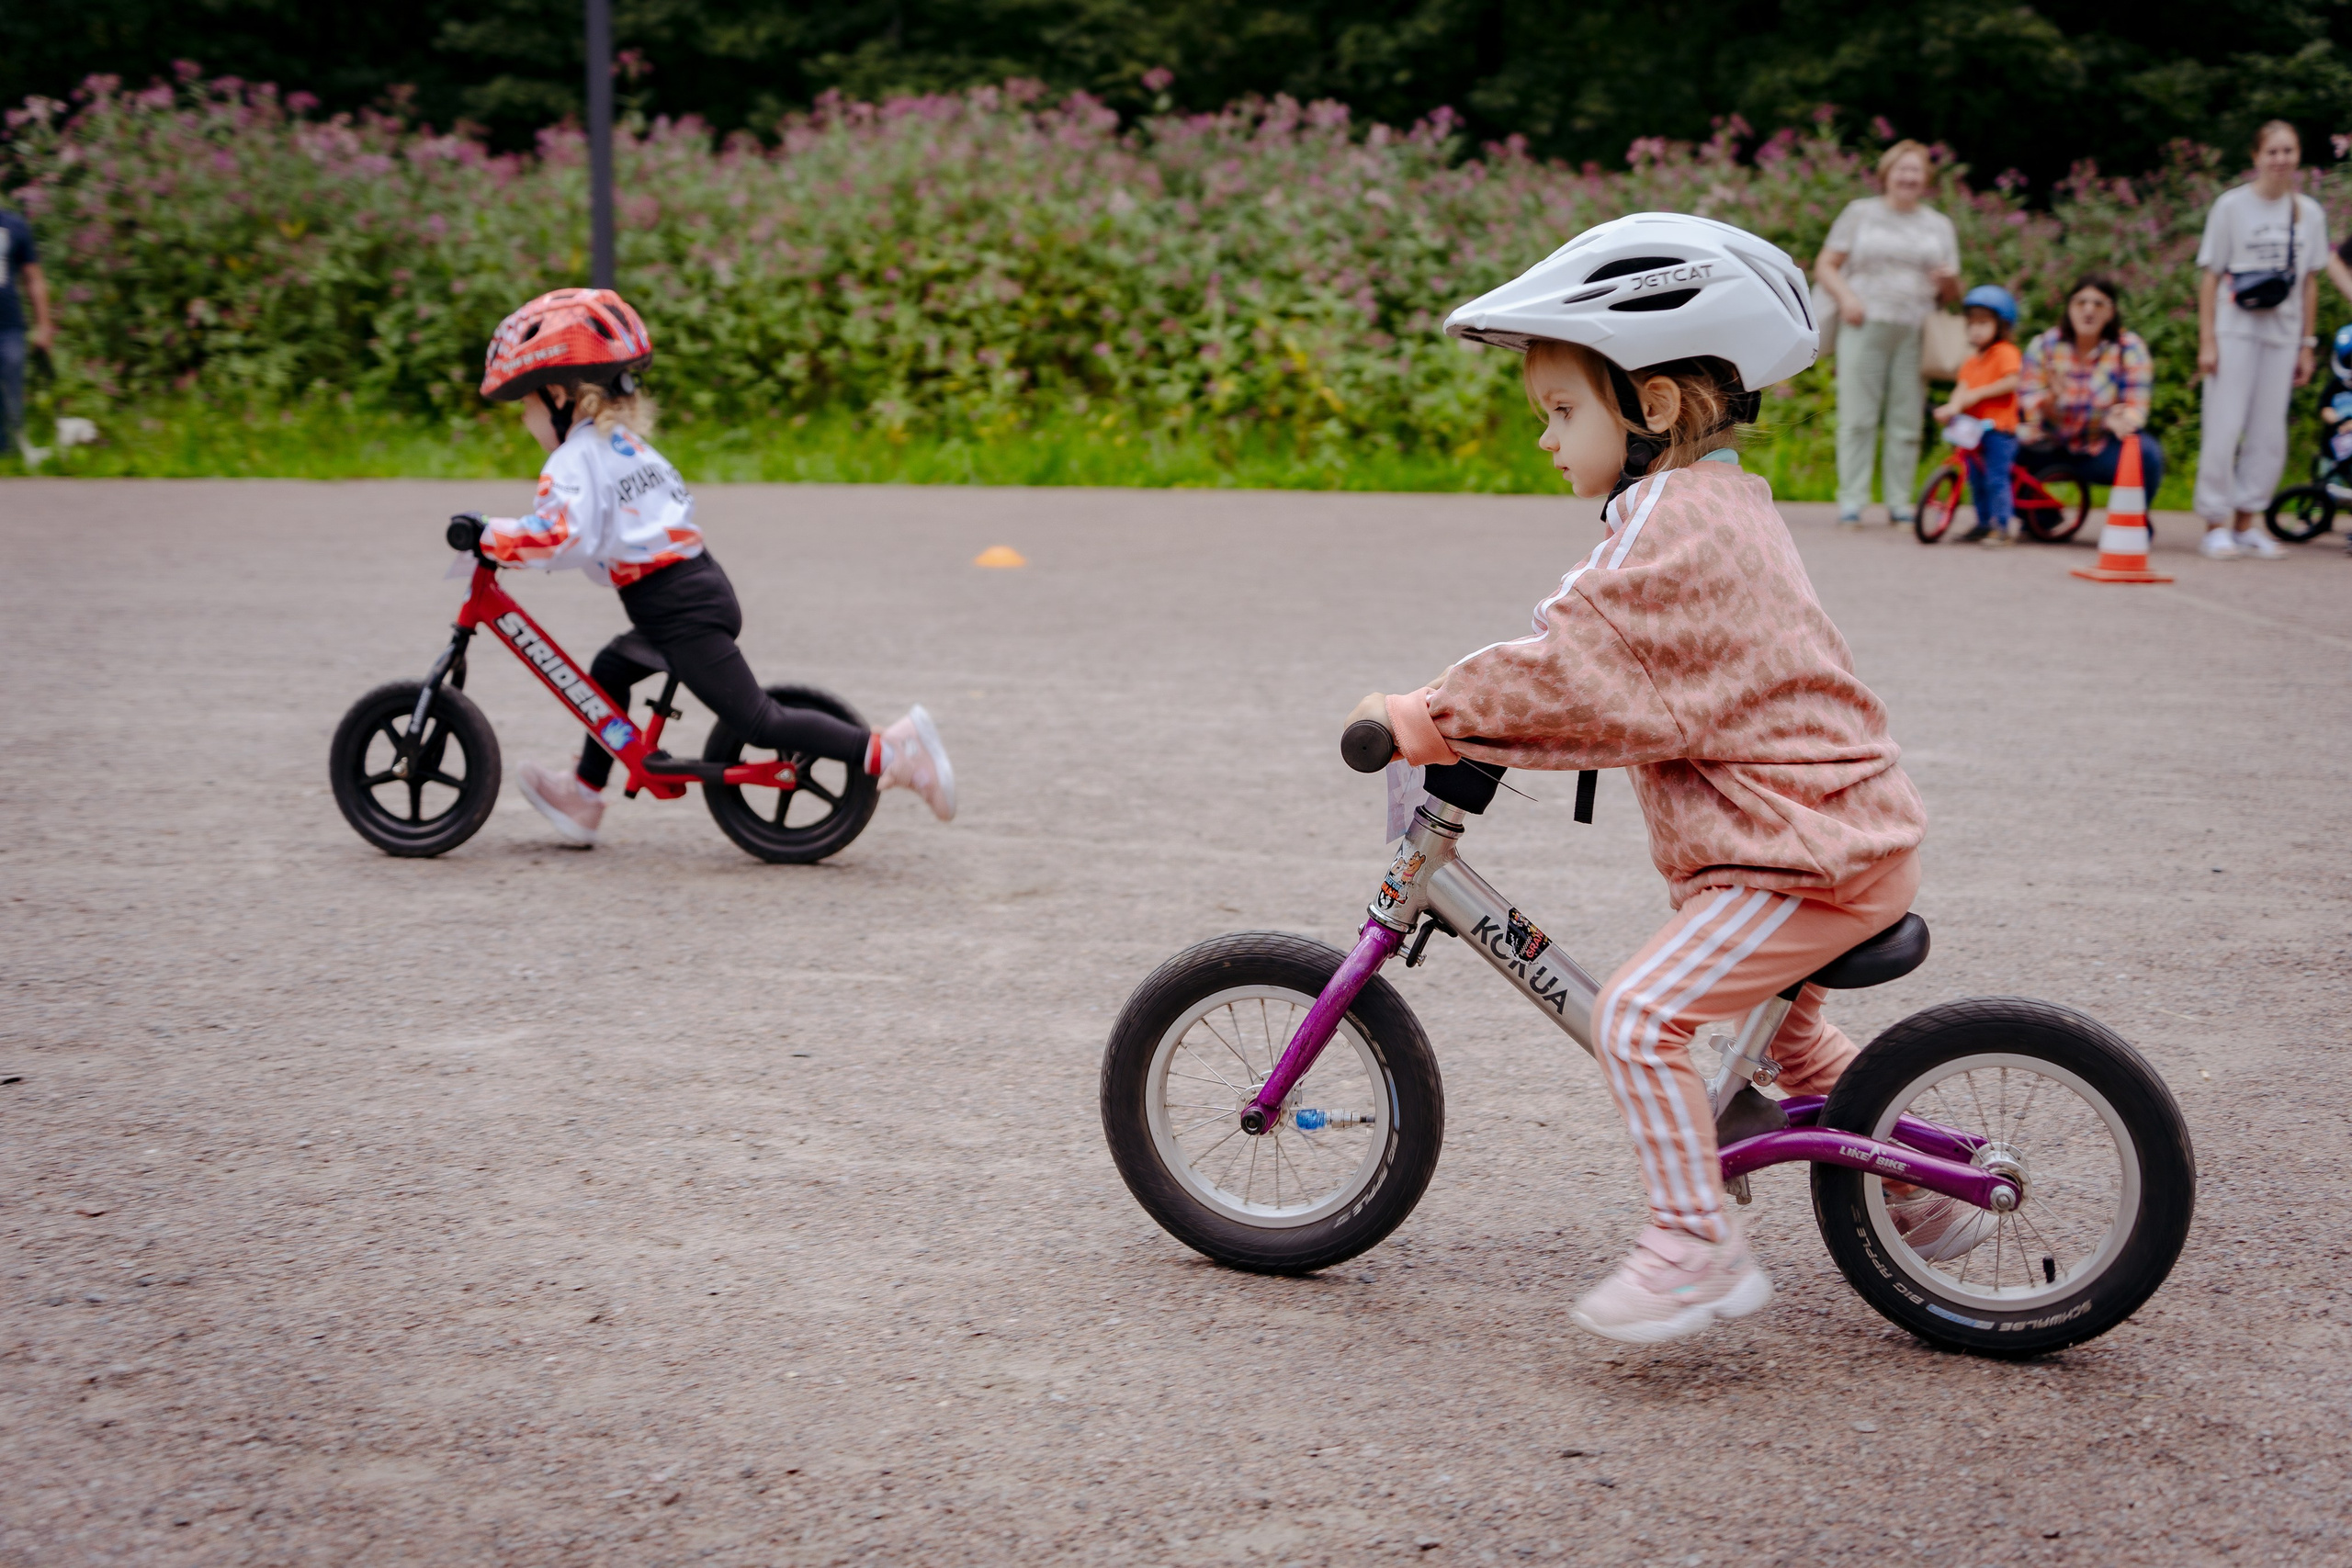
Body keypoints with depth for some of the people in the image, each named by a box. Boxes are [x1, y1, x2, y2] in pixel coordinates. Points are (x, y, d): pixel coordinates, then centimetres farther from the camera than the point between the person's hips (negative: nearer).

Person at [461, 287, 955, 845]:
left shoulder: (575, 460, -10)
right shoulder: (628, 444, 20)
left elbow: (557, 534, -25)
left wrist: (487, 536, -13)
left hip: (680, 611, -10)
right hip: (701, 585, 10)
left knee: (757, 721, -11)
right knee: (609, 670, 25)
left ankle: (887, 749, -19)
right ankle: (584, 794, 35)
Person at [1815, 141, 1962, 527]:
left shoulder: (1939, 226, 18)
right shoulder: (1861, 213, 12)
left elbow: (1951, 294, 19)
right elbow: (1826, 265, 7)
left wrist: (1949, 282, -5)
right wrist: (1846, 297, -11)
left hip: (1915, 335, 2)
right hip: (1865, 327, -2)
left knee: (1907, 422, 1)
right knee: (1858, 418, -6)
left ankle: (1899, 501, 7)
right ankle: (1851, 501, -3)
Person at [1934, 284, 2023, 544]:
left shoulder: (2005, 352, -5)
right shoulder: (1970, 362, 16)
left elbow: (2012, 381, -18)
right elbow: (1963, 387, 1)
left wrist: (1979, 393, -18)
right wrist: (1952, 407, -20)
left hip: (1999, 428, -8)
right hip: (1974, 429, 8)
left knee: (1996, 478, -11)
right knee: (1976, 479, 12)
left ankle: (2004, 526, -7)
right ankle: (1984, 523, 23)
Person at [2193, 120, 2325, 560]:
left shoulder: (2310, 213, 7)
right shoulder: (2231, 206, -3)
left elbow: (2309, 281, 11)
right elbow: (2210, 275, -2)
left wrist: (2307, 345, 9)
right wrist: (2206, 341, -8)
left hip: (2282, 336, 4)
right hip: (2235, 330, -4)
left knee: (2269, 434, 4)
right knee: (2224, 429, -7)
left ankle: (2246, 523, 13)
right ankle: (2216, 527, -1)